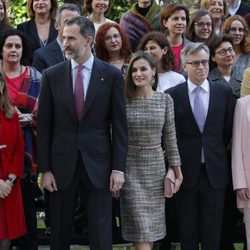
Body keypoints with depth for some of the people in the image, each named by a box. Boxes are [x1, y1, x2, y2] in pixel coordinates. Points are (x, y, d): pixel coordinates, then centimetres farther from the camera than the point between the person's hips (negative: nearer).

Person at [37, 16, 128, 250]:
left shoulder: (112, 75, -1)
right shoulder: (51, 75, 2)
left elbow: (119, 125, -1)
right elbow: (44, 126, 2)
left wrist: (119, 168, -5)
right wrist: (45, 169, -2)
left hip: (98, 162, -1)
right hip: (62, 162, 2)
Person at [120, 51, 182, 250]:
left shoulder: (165, 100, 3)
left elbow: (170, 138, 7)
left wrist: (177, 170, 6)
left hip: (156, 167, 3)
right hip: (131, 167, -3)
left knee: (152, 229, 9)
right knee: (142, 230, -6)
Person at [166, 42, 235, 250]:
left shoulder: (224, 92, 3)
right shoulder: (172, 95, -2)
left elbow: (228, 130, 9)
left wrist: (215, 153, 10)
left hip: (214, 171, 1)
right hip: (185, 171, -1)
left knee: (213, 233, 5)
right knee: (187, 233, 8)